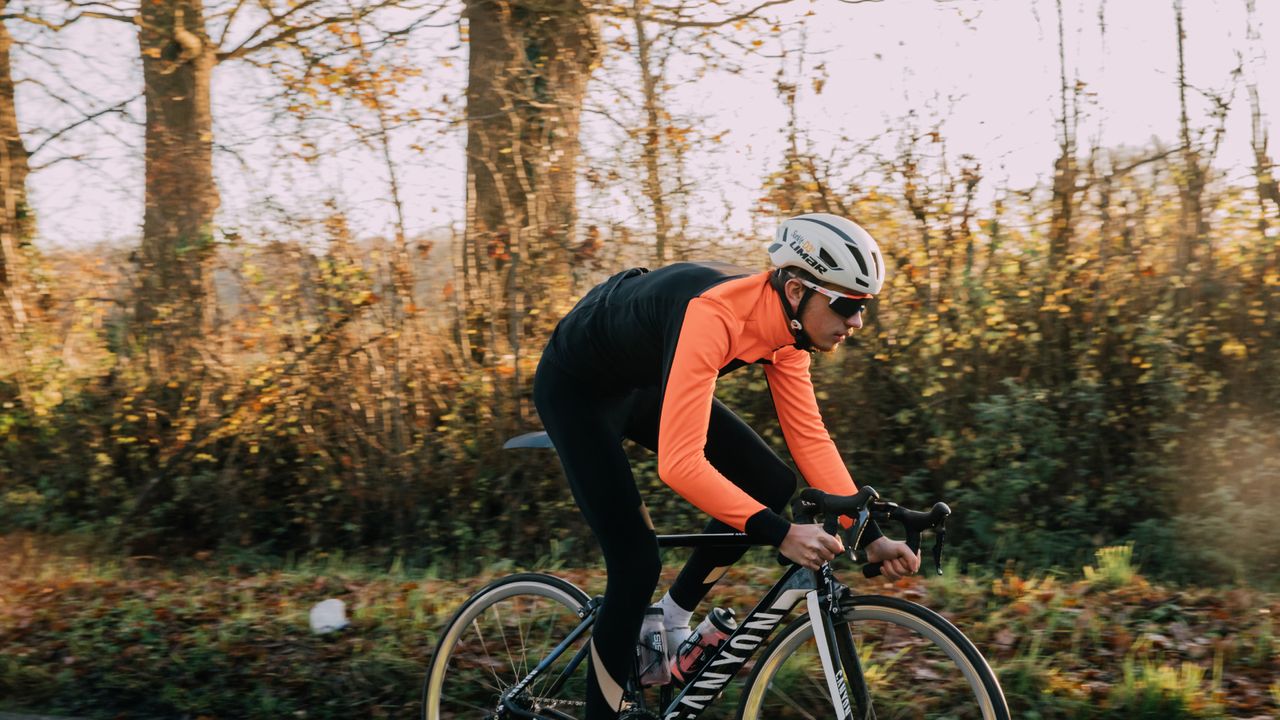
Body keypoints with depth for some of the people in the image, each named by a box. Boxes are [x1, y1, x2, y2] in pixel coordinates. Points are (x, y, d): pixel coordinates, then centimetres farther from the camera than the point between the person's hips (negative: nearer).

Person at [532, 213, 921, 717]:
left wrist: (870, 535, -16)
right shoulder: (713, 314, -39)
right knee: (637, 562, -15)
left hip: (647, 384, 8)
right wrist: (780, 534, -48)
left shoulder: (785, 321, -14)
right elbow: (680, 463, -44)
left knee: (772, 484, -5)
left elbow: (810, 437, -9)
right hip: (577, 387, -8)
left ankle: (673, 617, 12)